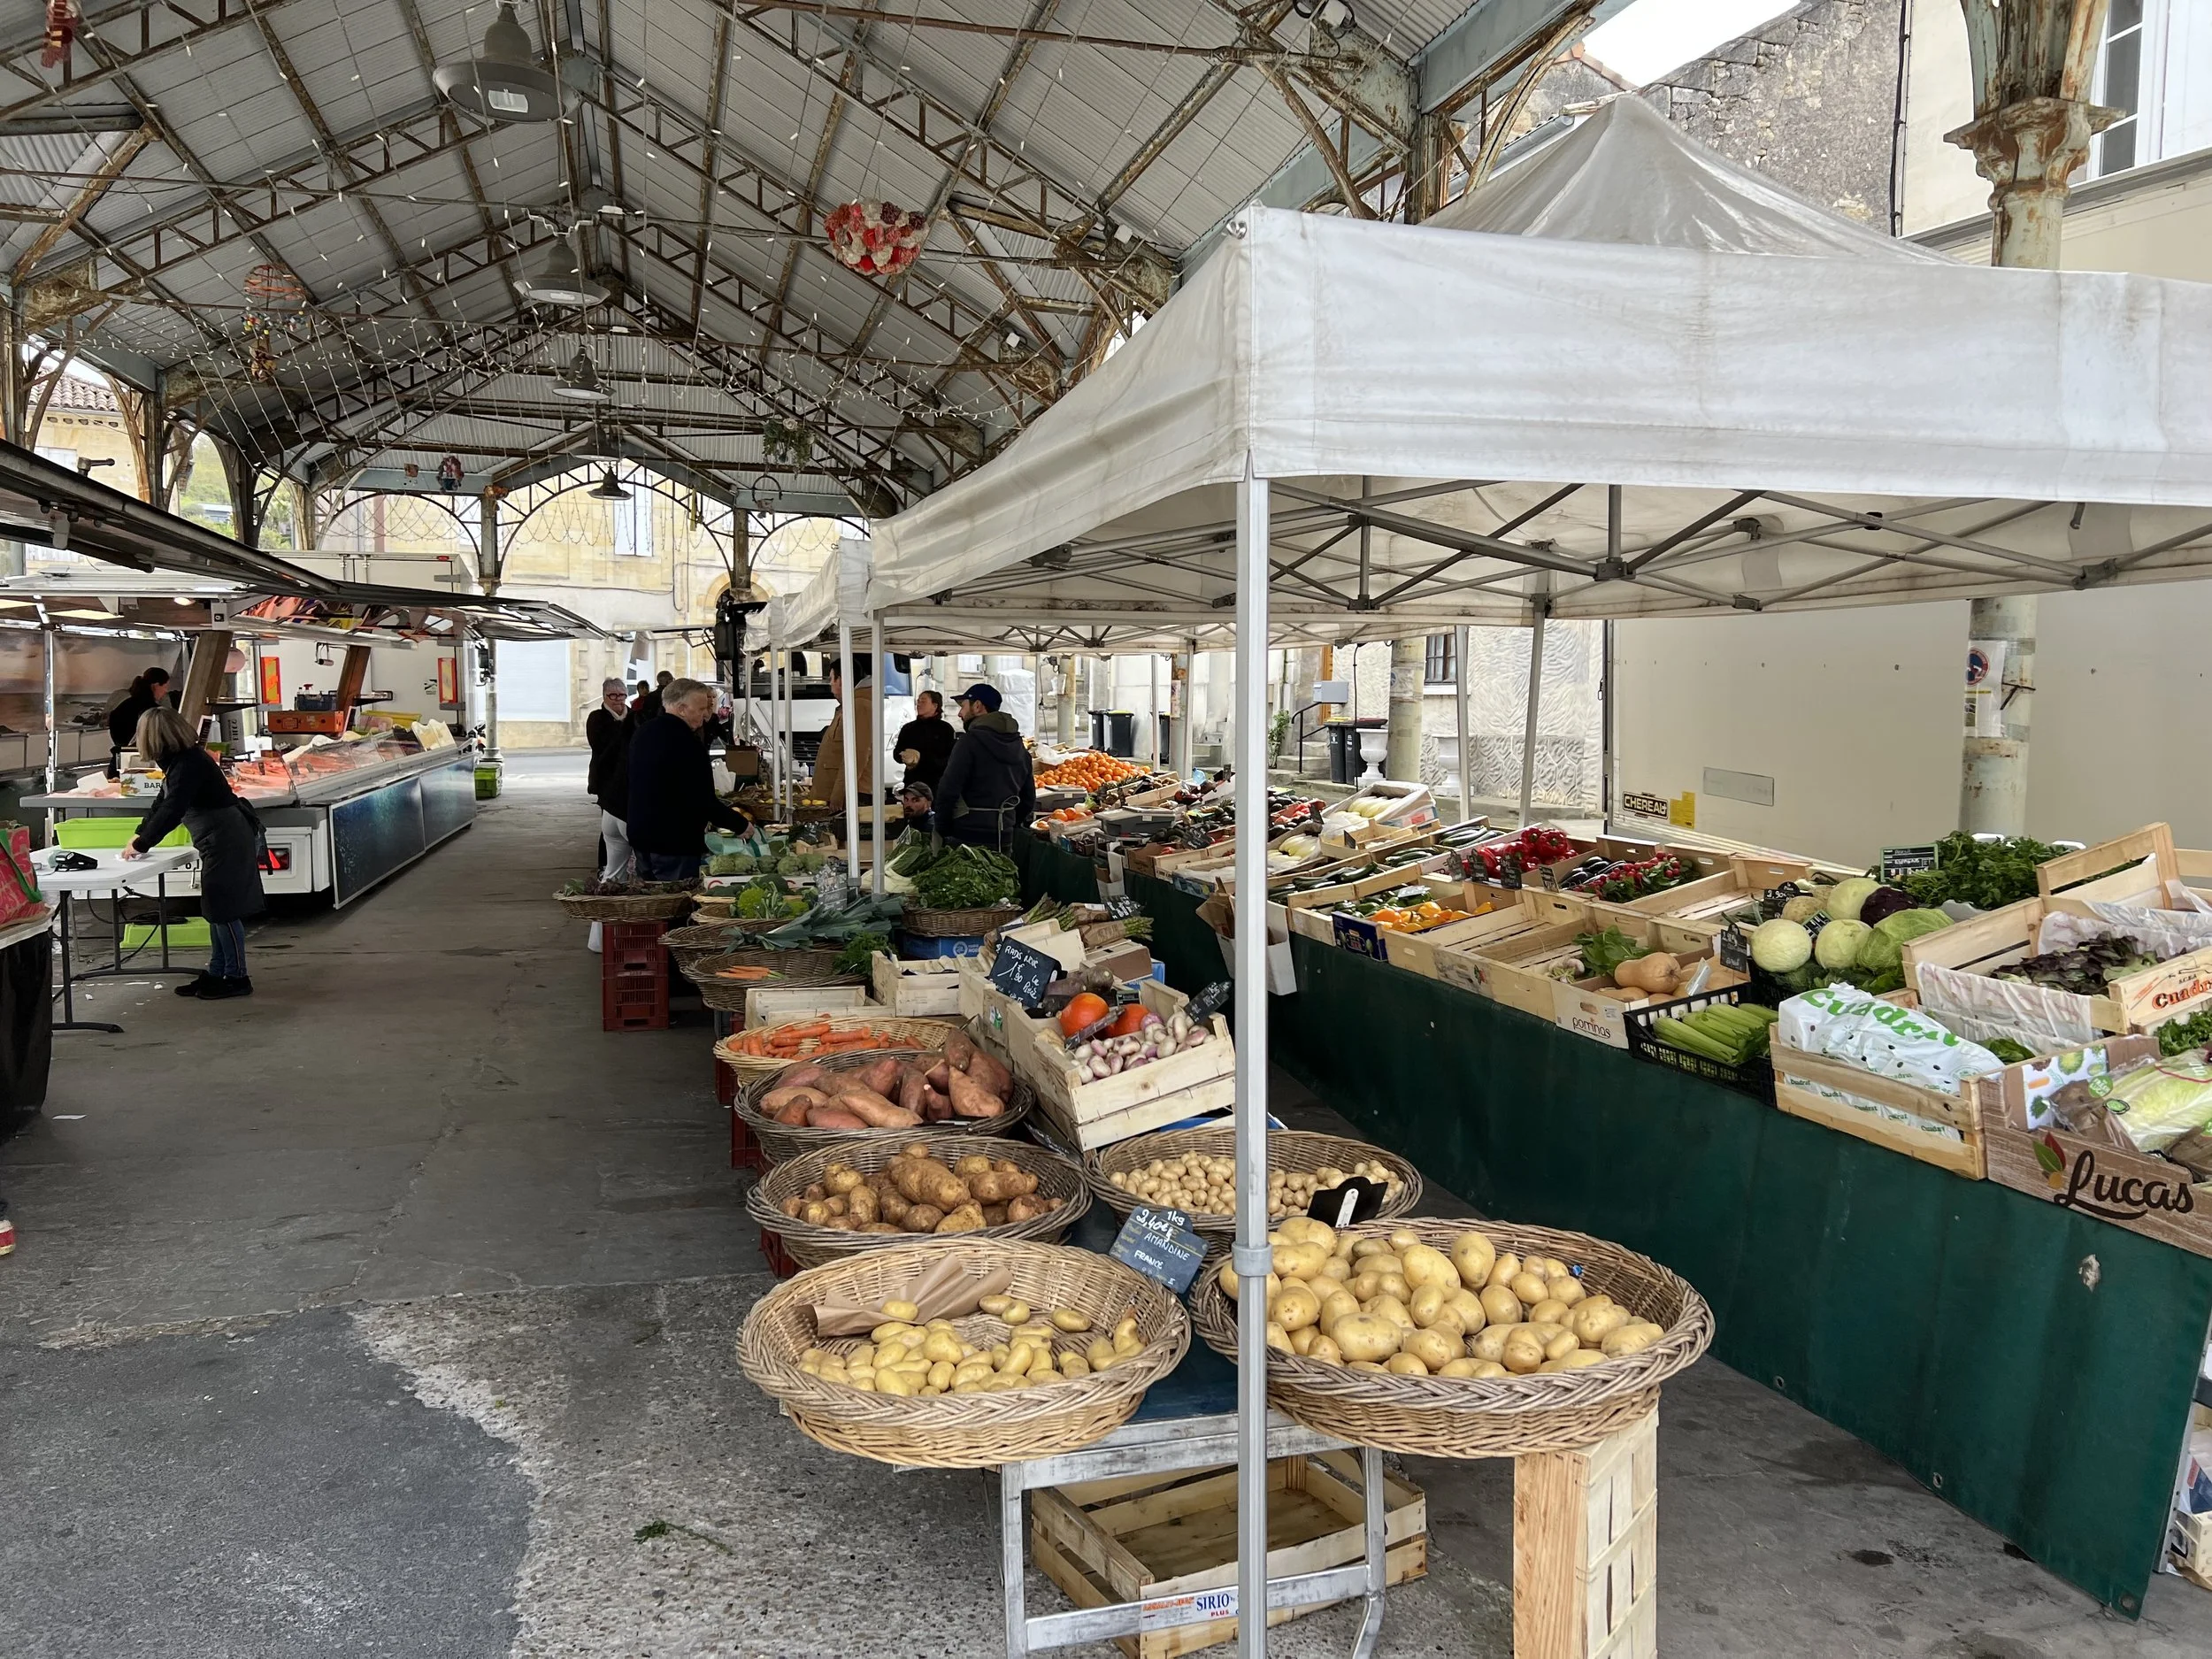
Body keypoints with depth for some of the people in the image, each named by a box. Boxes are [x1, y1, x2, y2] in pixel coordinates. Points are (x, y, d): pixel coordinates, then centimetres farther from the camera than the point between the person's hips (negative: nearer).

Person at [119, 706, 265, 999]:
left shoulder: (189, 764, -19)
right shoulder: (180, 760, 12)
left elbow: (172, 810, -23)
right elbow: (163, 804, 21)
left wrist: (141, 845, -16)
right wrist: (139, 835, 18)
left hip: (227, 840, -10)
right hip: (220, 841, 10)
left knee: (223, 910, -5)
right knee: (217, 910, 14)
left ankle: (236, 978, 2)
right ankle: (216, 974, 21)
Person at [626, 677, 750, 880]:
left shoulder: (643, 733, 9)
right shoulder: (686, 743, -20)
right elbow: (704, 801, -21)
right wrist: (740, 825, -8)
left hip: (640, 836, 9)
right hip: (675, 845, -9)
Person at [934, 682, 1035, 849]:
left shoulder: (970, 741, -11)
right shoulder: (1018, 745, 13)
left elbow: (948, 791, -17)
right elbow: (1028, 797, 15)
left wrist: (942, 830, -9)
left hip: (968, 836, -7)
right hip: (1004, 838, 7)